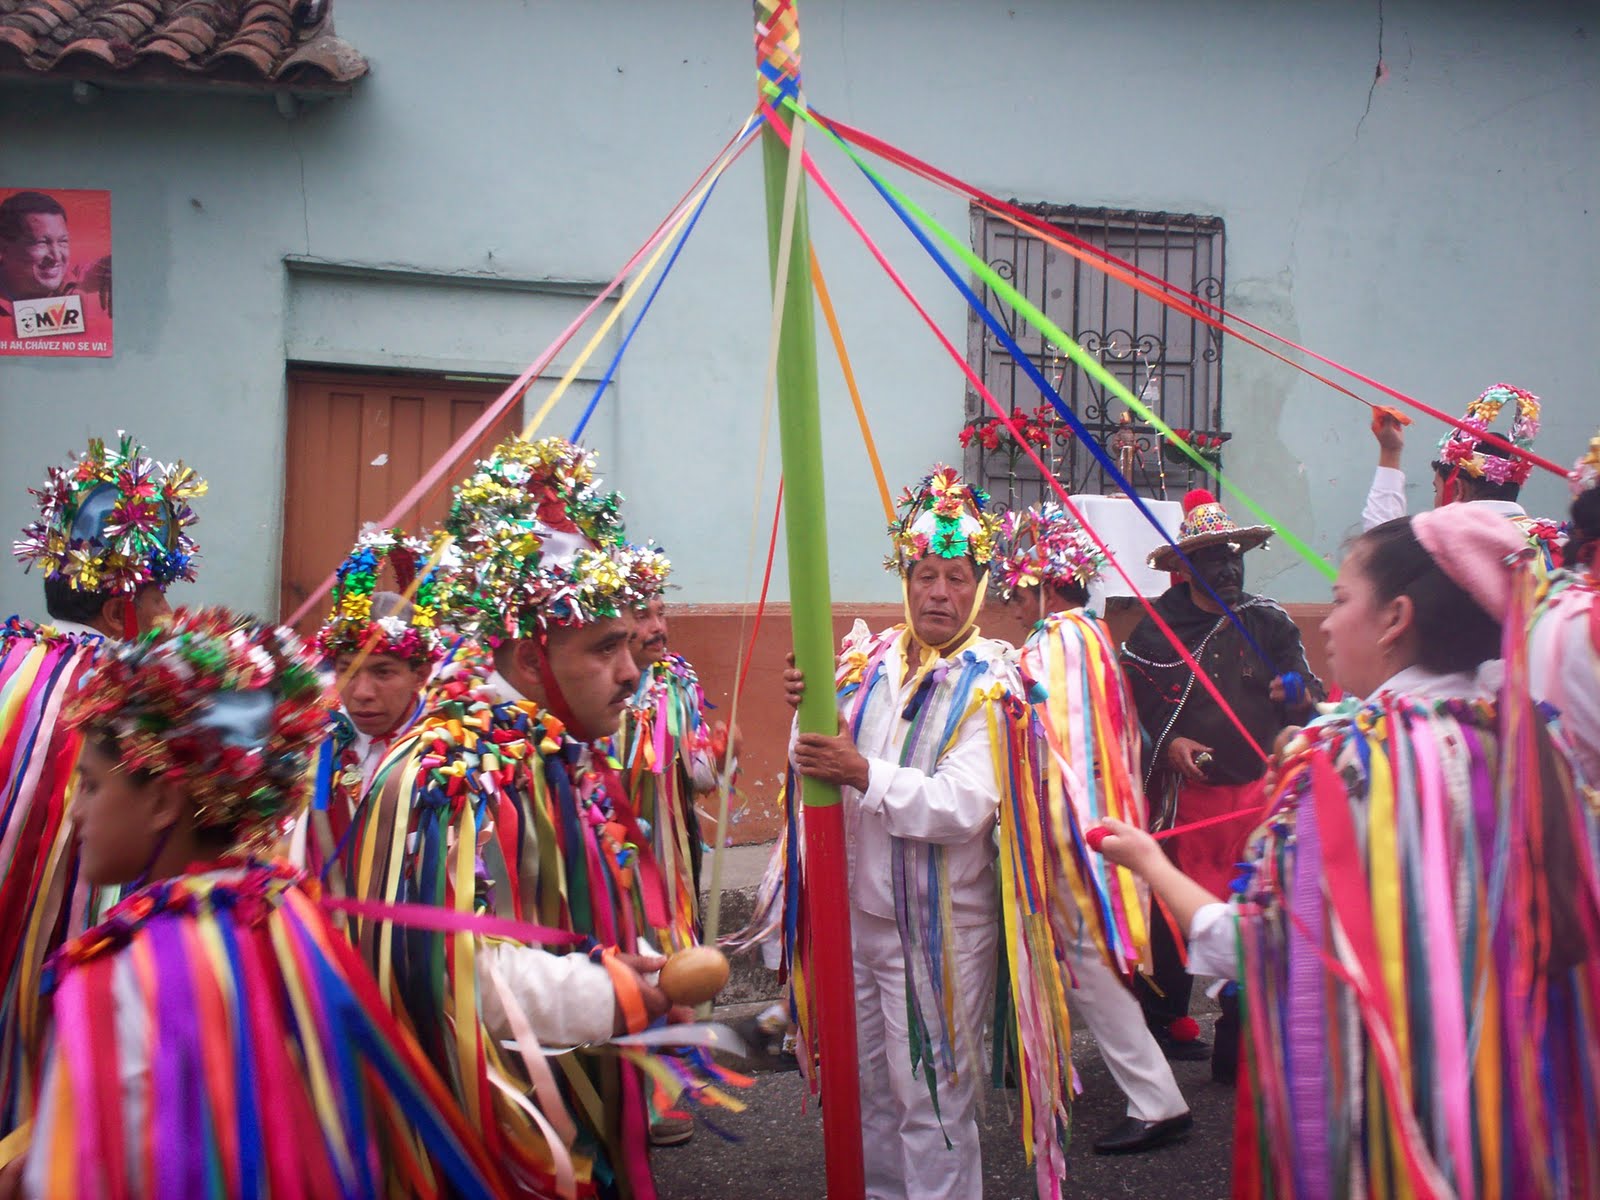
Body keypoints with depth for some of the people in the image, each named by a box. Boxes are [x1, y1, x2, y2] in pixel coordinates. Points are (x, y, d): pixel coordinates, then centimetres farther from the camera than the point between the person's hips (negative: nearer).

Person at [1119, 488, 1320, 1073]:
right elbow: (1130, 710, 4)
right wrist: (1167, 745, -12)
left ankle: (1242, 1038, 16)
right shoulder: (1153, 631, 3)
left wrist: (1299, 696, -16)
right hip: (1184, 793, -1)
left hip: (1260, 791, 2)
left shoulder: (1270, 622, 7)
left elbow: (1309, 693, 6)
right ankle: (1164, 1022, 24)